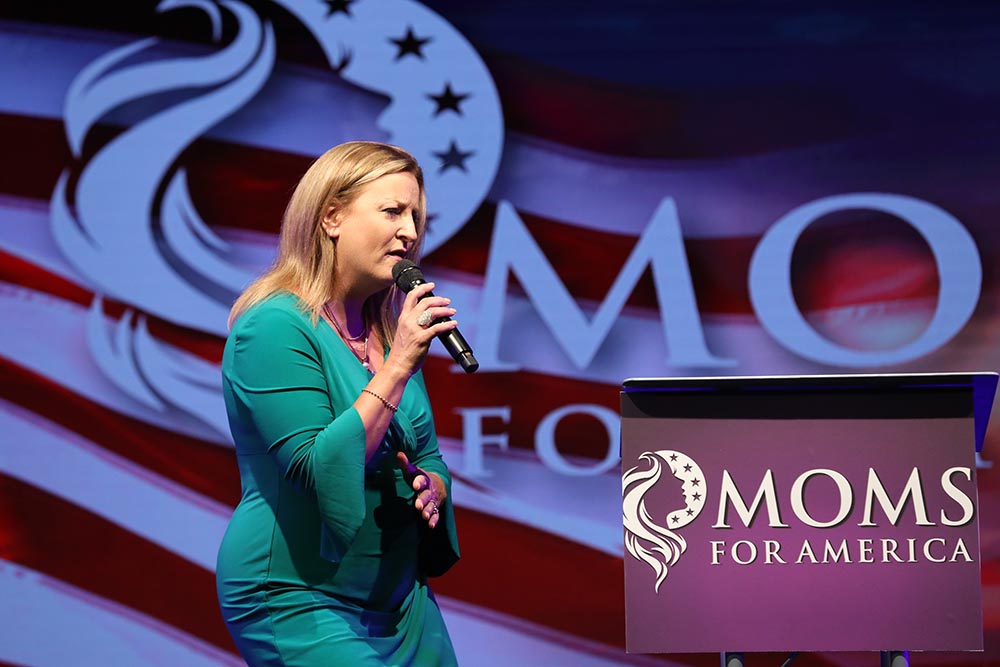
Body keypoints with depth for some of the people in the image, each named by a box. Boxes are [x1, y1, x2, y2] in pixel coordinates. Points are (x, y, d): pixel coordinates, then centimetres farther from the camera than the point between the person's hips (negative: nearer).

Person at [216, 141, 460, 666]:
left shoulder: (390, 335, 10)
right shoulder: (276, 328, -14)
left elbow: (429, 461, 20)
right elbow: (317, 473, -22)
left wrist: (431, 486, -3)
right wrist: (397, 368, -23)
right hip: (297, 600, -8)